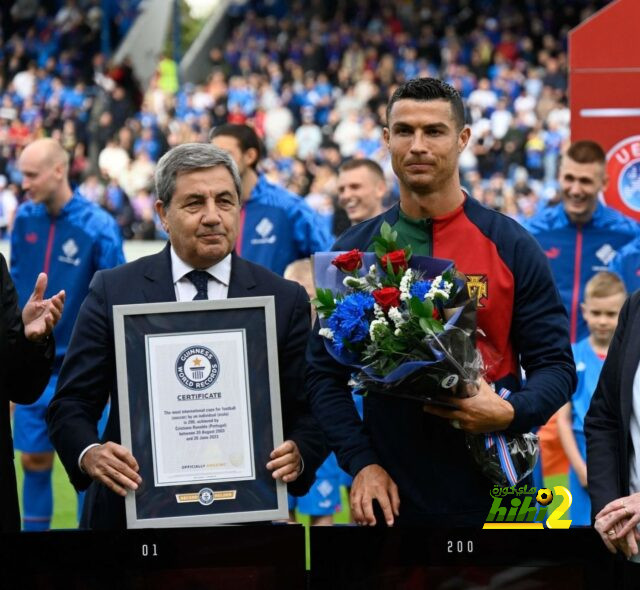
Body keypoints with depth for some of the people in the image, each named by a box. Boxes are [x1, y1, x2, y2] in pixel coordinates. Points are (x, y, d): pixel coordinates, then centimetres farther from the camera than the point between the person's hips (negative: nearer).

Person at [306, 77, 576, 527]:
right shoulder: (355, 249, 6)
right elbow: (325, 371, 6)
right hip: (390, 496, 1)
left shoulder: (511, 246, 0)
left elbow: (555, 366, 1)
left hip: (492, 494, -1)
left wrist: (510, 413, -19)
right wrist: (360, 462, -6)